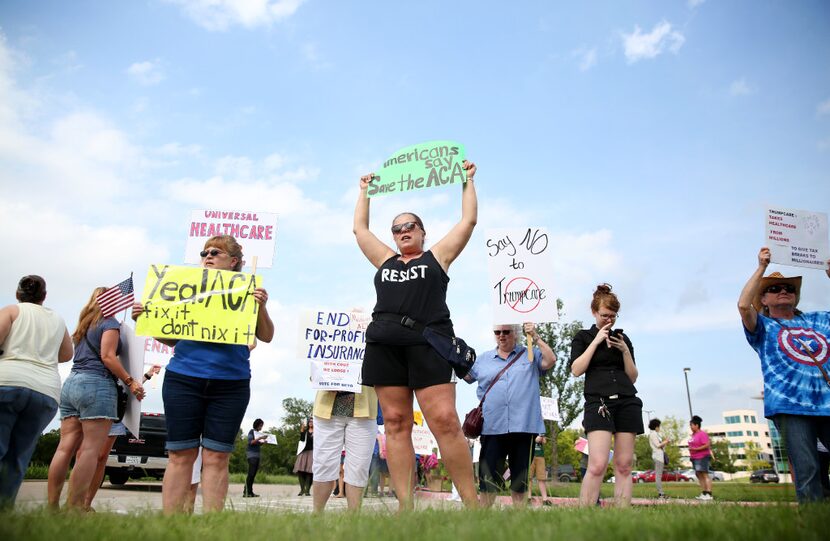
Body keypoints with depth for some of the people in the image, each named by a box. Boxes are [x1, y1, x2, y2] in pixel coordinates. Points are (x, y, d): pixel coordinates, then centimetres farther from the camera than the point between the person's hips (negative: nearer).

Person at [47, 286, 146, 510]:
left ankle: (52, 505, 3)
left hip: (71, 382, 8)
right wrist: (130, 382, -11)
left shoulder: (84, 326, 24)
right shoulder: (110, 322, 0)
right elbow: (107, 356, -10)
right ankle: (75, 507, -13)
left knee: (65, 447, 4)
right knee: (90, 450, -9)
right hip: (96, 384, -8)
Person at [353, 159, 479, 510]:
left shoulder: (437, 256, 16)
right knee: (396, 424, 0)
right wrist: (365, 191, 40)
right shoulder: (385, 260, 24)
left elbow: (469, 221, 16)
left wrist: (467, 181, 23)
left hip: (427, 342, -4)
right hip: (384, 345, 4)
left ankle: (471, 502, -4)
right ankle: (405, 505, 3)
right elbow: (359, 228, 31)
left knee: (445, 422, -11)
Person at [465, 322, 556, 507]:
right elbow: (466, 375, 22)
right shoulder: (484, 359, 17)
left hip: (523, 426, 0)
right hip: (493, 428, 1)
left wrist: (535, 337, -6)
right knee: (488, 477, -3)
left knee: (520, 478, 8)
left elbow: (550, 360, -3)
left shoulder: (530, 355, 11)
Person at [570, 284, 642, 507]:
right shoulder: (583, 337, 9)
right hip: (598, 403, -4)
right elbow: (576, 370, -5)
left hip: (627, 403, 4)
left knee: (624, 466, -1)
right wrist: (596, 341, -6)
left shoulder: (622, 338, 17)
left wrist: (625, 350, -1)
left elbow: (633, 378, 15)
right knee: (597, 465, -17)